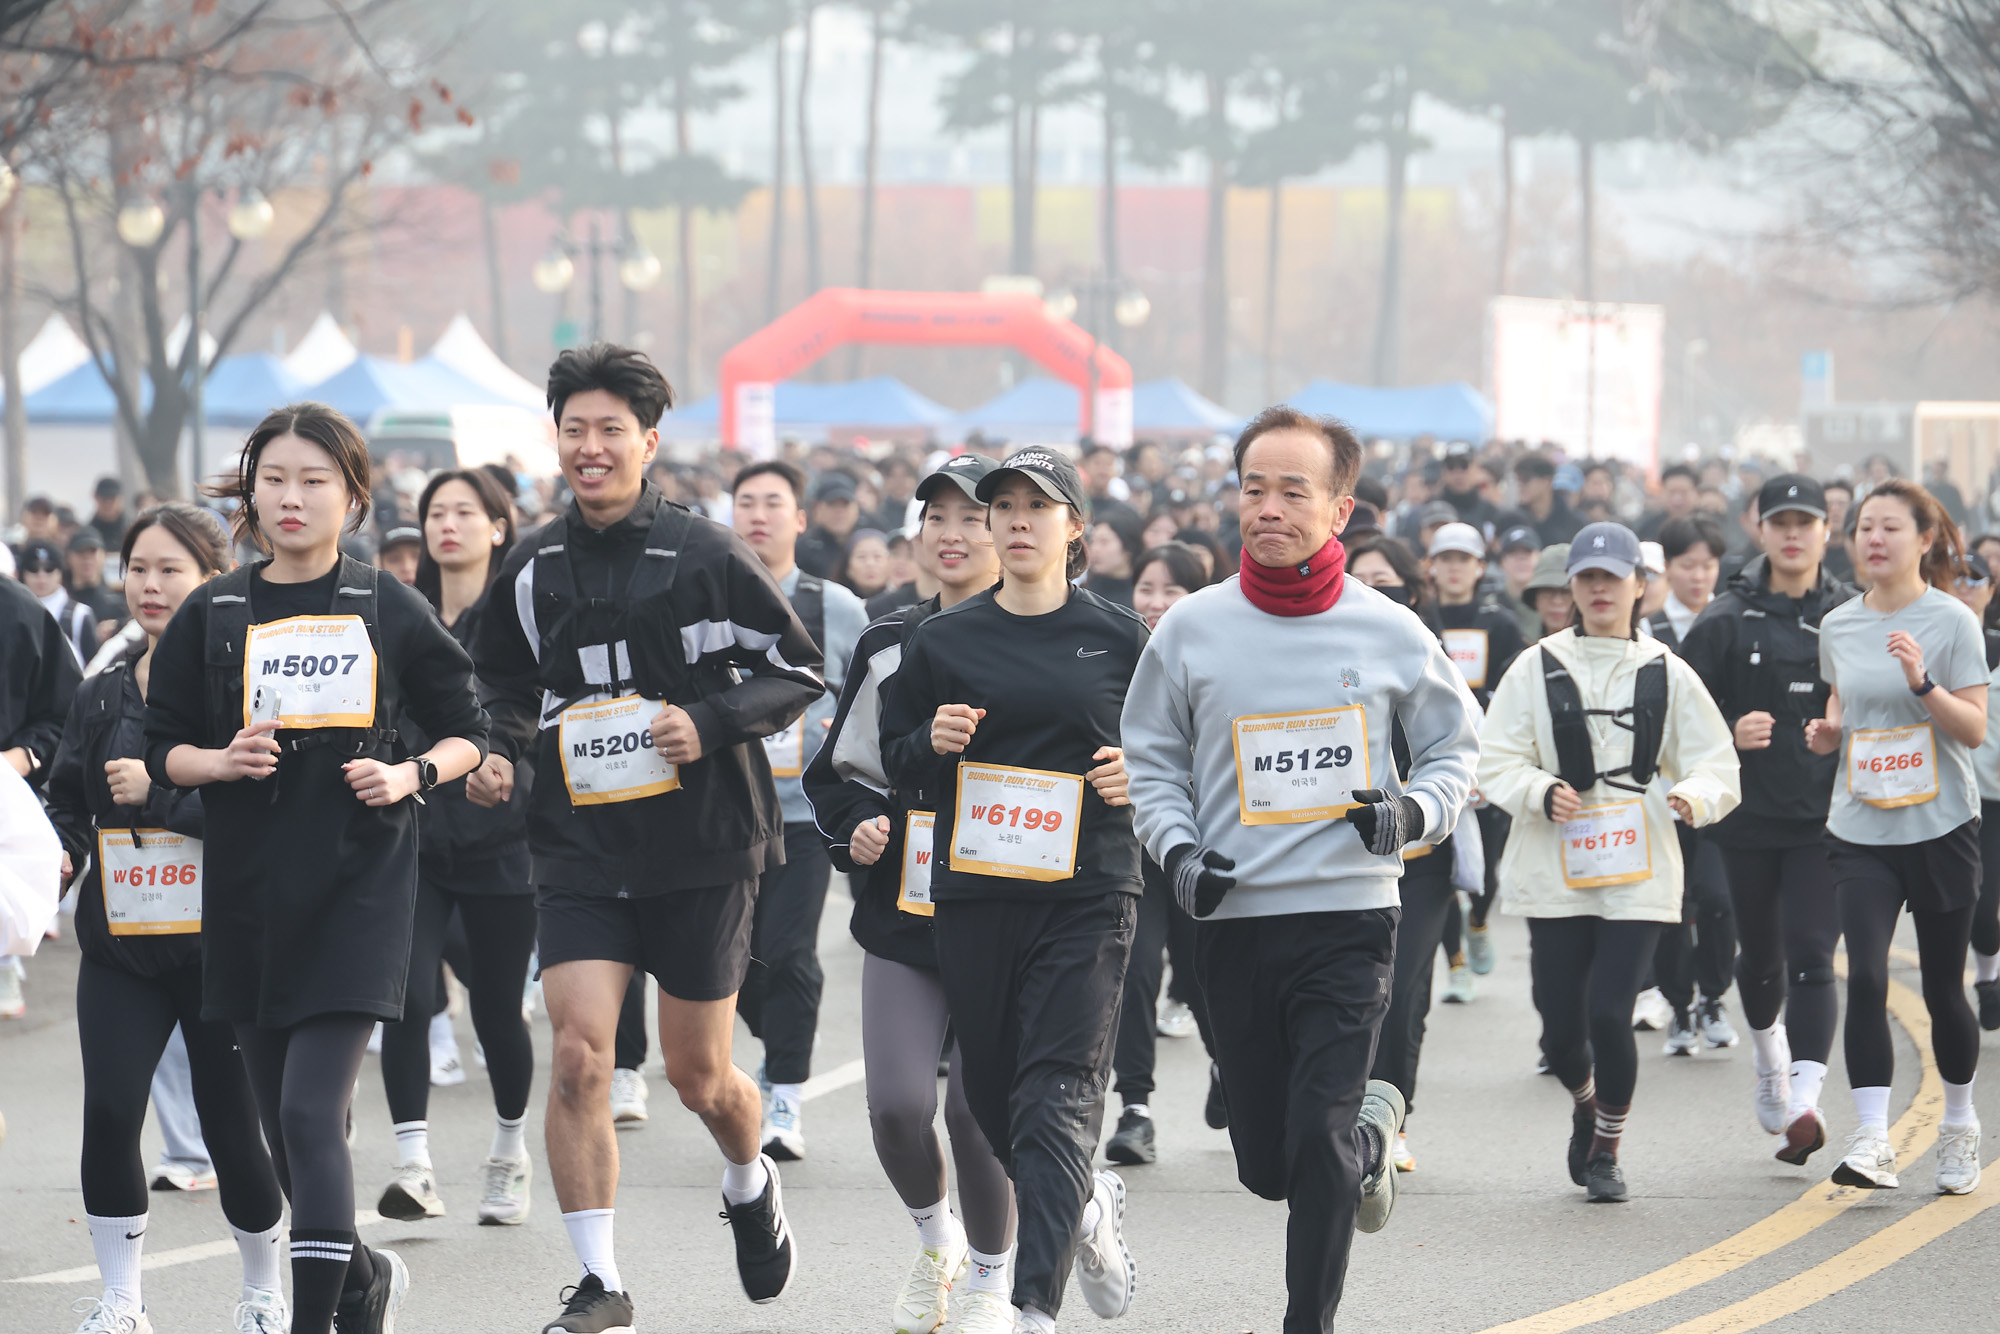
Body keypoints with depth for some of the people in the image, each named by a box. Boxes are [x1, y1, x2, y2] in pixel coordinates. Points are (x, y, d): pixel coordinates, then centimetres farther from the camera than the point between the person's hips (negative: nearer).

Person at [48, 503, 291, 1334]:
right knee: (109, 1113, -10)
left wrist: (158, 793, -21)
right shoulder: (102, 697, 10)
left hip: (222, 945, -4)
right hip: (120, 947, 4)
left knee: (233, 1127, 3)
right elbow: (65, 803, 21)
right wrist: (56, 850, 0)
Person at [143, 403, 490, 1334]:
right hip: (248, 891, 3)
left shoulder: (389, 611, 1)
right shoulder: (213, 614, 5)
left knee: (310, 1113, -16)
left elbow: (466, 731, 9)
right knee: (283, 1126, 11)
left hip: (357, 887, -3)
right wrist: (224, 760, -12)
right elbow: (163, 747, 8)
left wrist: (411, 775, -10)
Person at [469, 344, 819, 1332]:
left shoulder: (705, 556, -6)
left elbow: (801, 671, -1)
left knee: (697, 1075, 8)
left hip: (703, 850, -2)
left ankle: (751, 1186, 42)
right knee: (578, 1056, -13)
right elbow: (510, 687, 20)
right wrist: (497, 754, -1)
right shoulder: (533, 571, 5)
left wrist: (711, 722, -16)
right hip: (577, 852, 2)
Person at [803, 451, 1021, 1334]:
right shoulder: (888, 650, 9)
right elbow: (839, 773, 17)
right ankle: (934, 1238, 24)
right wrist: (858, 829, -3)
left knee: (977, 1104, -7)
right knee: (897, 1104, -7)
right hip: (902, 910, 3)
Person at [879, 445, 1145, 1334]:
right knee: (992, 1095, 8)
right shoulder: (944, 641, 8)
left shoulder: (1119, 638, 5)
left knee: (1057, 1099, -13)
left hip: (1086, 895, -3)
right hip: (974, 895, 3)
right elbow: (895, 763, 13)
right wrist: (935, 743, -8)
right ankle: (1089, 1209, 38)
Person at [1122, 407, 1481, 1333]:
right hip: (1233, 920, 2)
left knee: (1320, 1144, -11)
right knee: (1267, 1166, 10)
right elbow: (1150, 761, 12)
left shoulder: (1390, 632, 0)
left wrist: (1412, 813, -8)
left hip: (1350, 917, -2)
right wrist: (1177, 848, -6)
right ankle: (1371, 1131, 42)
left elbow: (1454, 746, 13)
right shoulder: (1193, 628, 2)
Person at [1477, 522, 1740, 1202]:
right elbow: (1495, 762, 2)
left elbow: (1717, 764, 4)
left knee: (1609, 1014, -12)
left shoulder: (1667, 673, 5)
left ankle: (1607, 1150, 12)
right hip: (1554, 873, 1)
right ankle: (1585, 1104, 37)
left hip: (1637, 875, -1)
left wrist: (1694, 795, -19)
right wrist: (1541, 792, -19)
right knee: (1560, 1025, 1)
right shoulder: (1537, 668, 4)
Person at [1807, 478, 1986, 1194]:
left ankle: (1960, 1124, 28)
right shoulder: (1838, 626, 8)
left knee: (1943, 990, 6)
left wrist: (1922, 682, -24)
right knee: (1865, 976, -15)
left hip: (1941, 826, -3)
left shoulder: (1951, 621, -5)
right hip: (1860, 832, 3)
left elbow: (1975, 729, -8)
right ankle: (1872, 1141, -17)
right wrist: (1828, 732, 1)